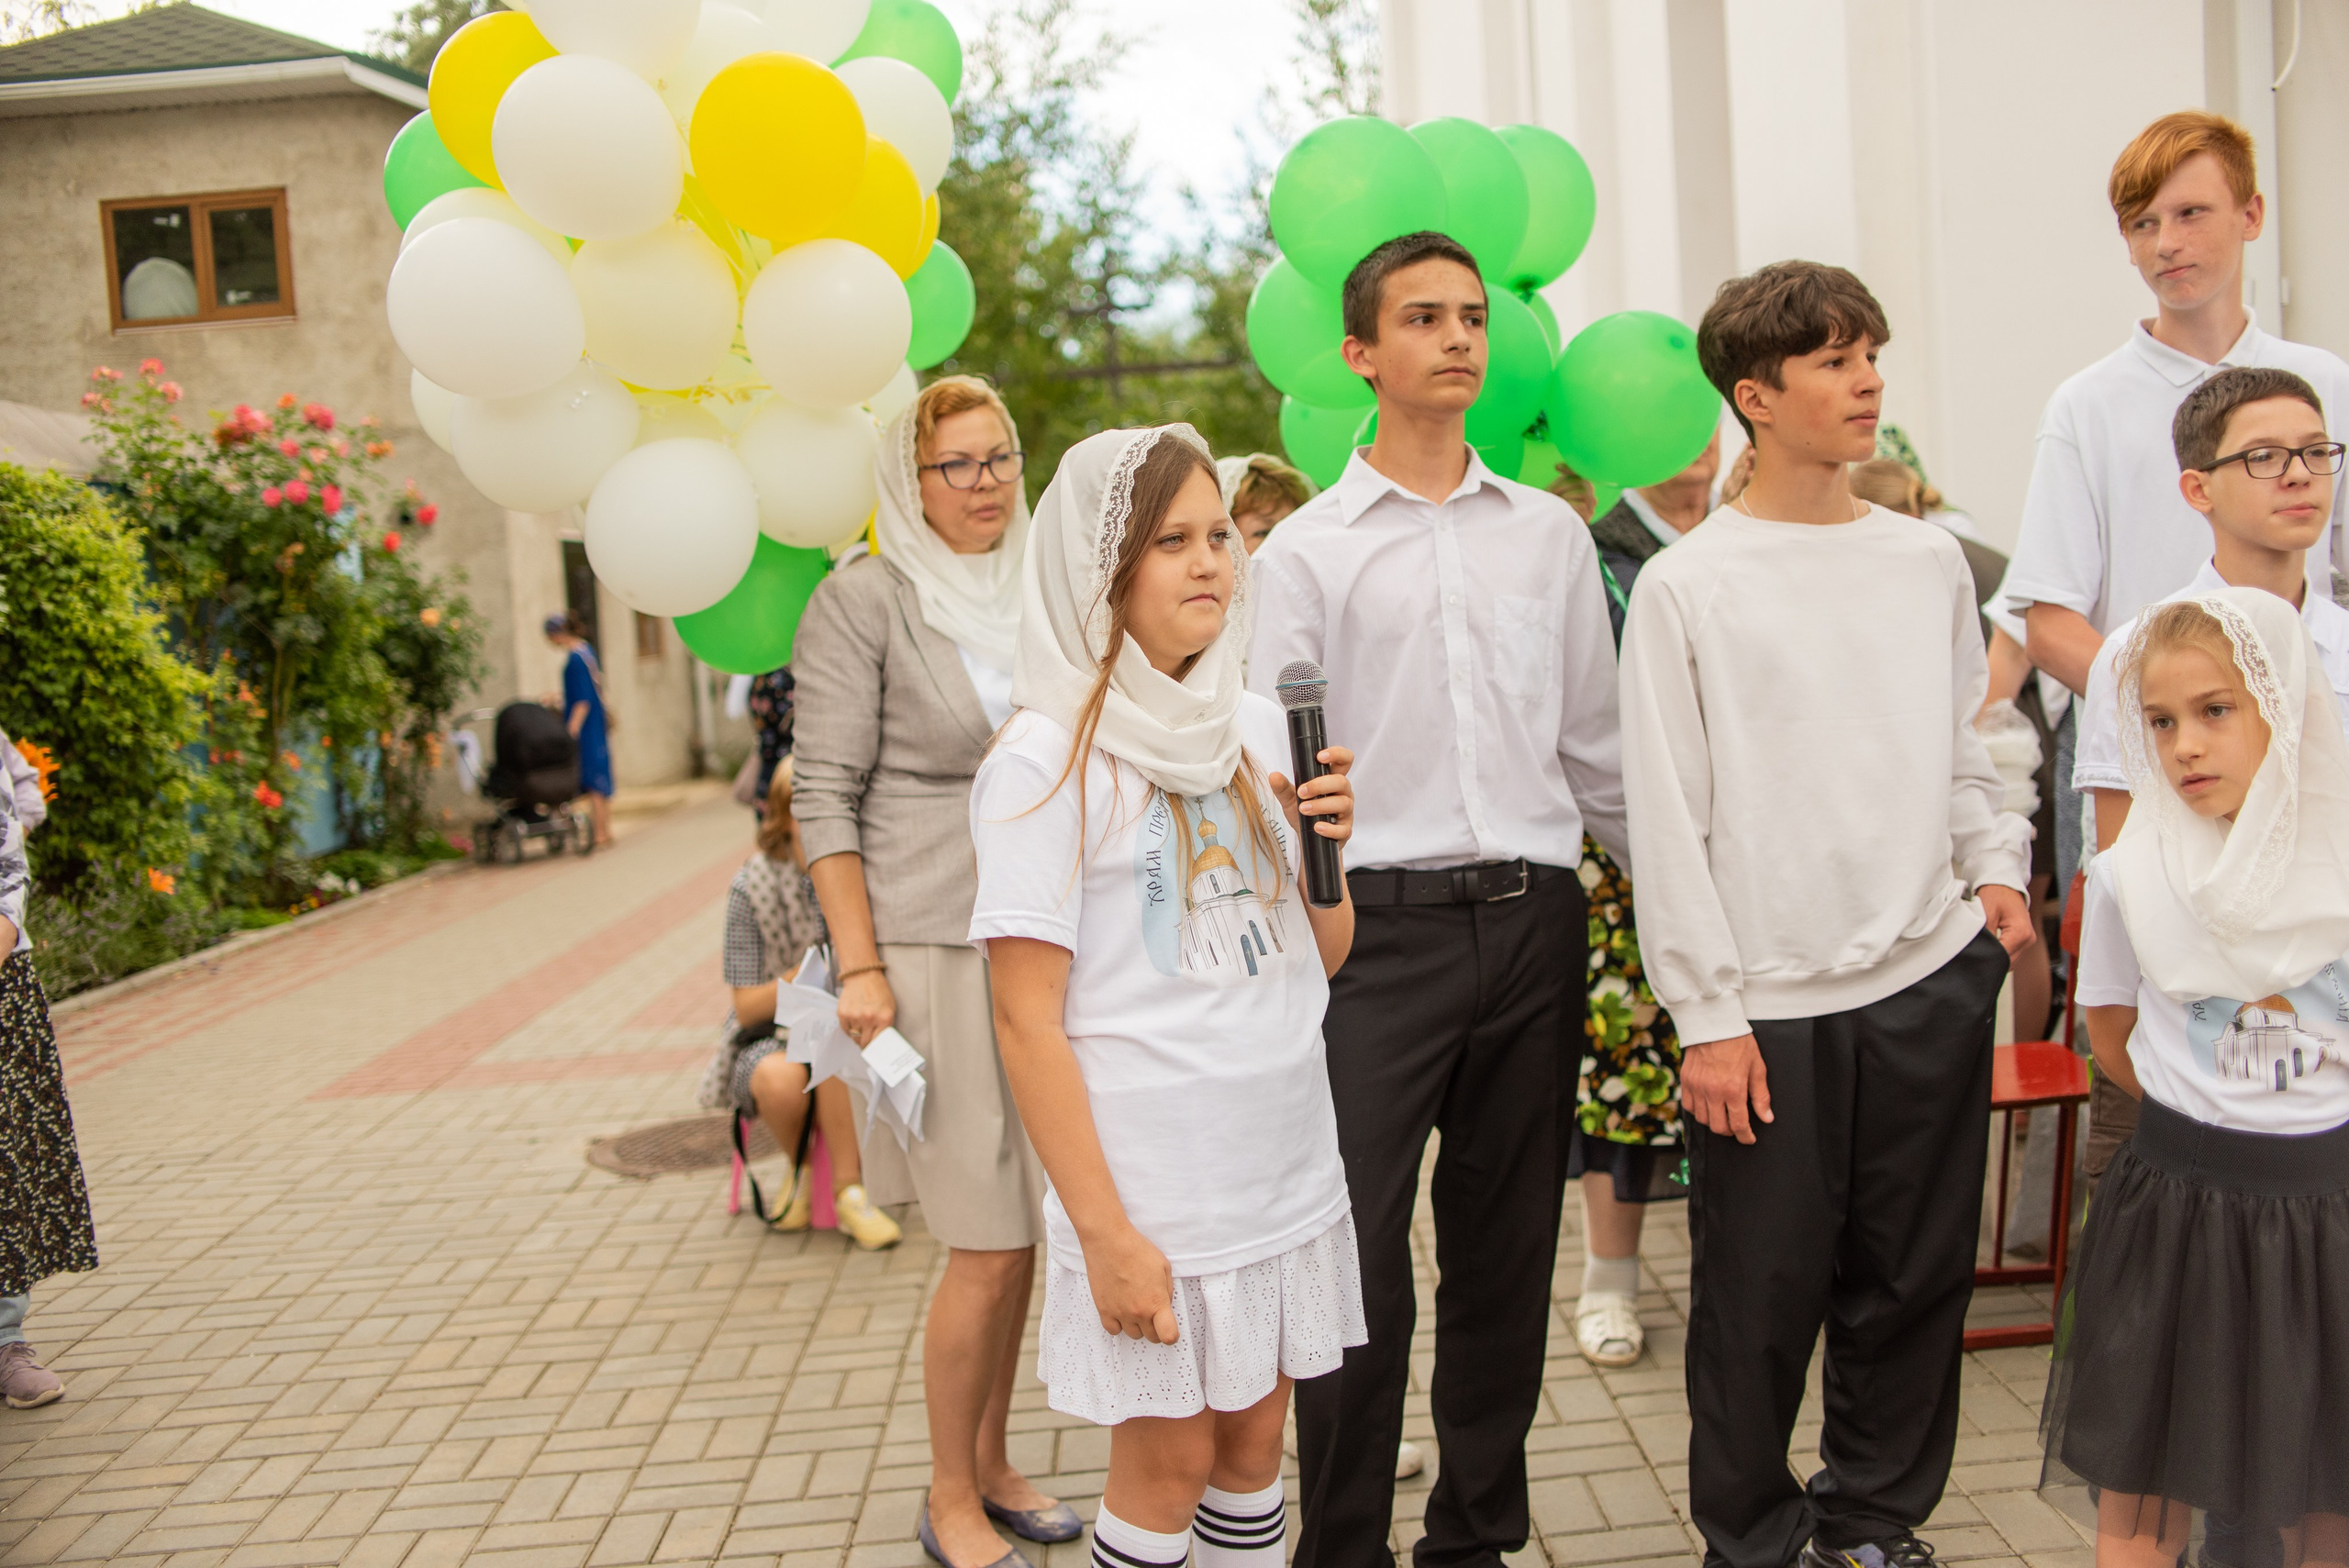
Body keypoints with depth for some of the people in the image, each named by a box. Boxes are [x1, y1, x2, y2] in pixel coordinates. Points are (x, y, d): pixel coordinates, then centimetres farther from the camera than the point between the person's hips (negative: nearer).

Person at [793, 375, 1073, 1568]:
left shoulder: (1038, 593, 11)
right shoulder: (863, 598, -6)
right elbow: (825, 795, -8)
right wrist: (859, 968, -13)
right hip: (932, 949, -6)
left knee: (1022, 1231, 12)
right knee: (987, 1245, -3)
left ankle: (993, 1464, 30)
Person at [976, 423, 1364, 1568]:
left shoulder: (1259, 729, 6)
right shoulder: (1046, 761, -13)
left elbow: (1321, 957, 12)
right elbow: (1028, 1021, -14)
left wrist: (1329, 846, -8)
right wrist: (1104, 1230, -16)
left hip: (1288, 1167, 6)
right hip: (1154, 1190, -5)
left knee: (1254, 1439, 16)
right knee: (1169, 1458, 7)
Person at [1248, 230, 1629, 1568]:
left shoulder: (1550, 533, 12)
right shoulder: (1308, 549, 4)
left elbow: (1595, 742, 17)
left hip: (1534, 917, 3)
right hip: (1379, 920, -3)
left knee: (1508, 1254, 11)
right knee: (1358, 1254, -3)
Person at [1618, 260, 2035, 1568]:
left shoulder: (1931, 560, 9)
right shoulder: (1687, 587, -5)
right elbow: (1667, 816, -6)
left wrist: (1995, 867, 1)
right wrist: (1707, 1013, -9)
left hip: (1933, 973, 4)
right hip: (1771, 1001, -4)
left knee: (1915, 1276, 13)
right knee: (1763, 1295, 5)